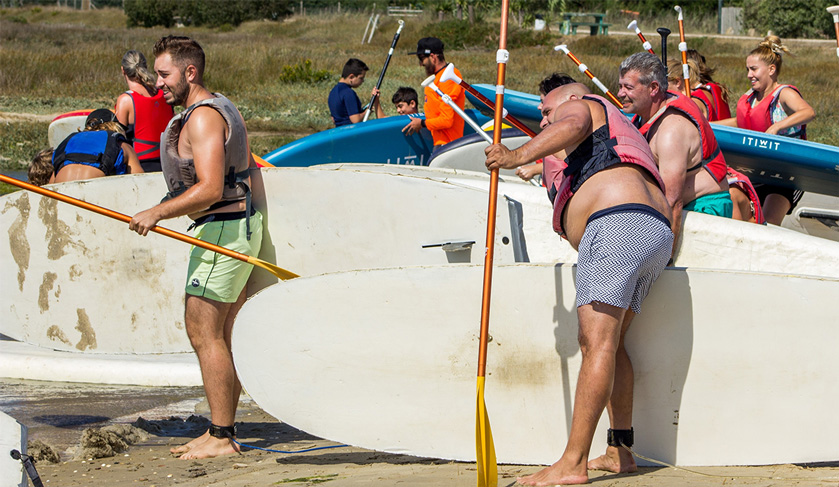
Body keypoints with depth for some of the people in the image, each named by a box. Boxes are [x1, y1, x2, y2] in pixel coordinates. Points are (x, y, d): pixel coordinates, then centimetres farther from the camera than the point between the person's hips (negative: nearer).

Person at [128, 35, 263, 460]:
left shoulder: (202, 117, -16)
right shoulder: (222, 108, 17)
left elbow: (210, 189, -25)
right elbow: (249, 171, 23)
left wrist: (156, 213, -20)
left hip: (221, 230, -11)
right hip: (243, 225, 11)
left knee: (204, 334, -10)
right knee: (218, 337, 12)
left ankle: (220, 437, -10)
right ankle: (223, 431, 14)